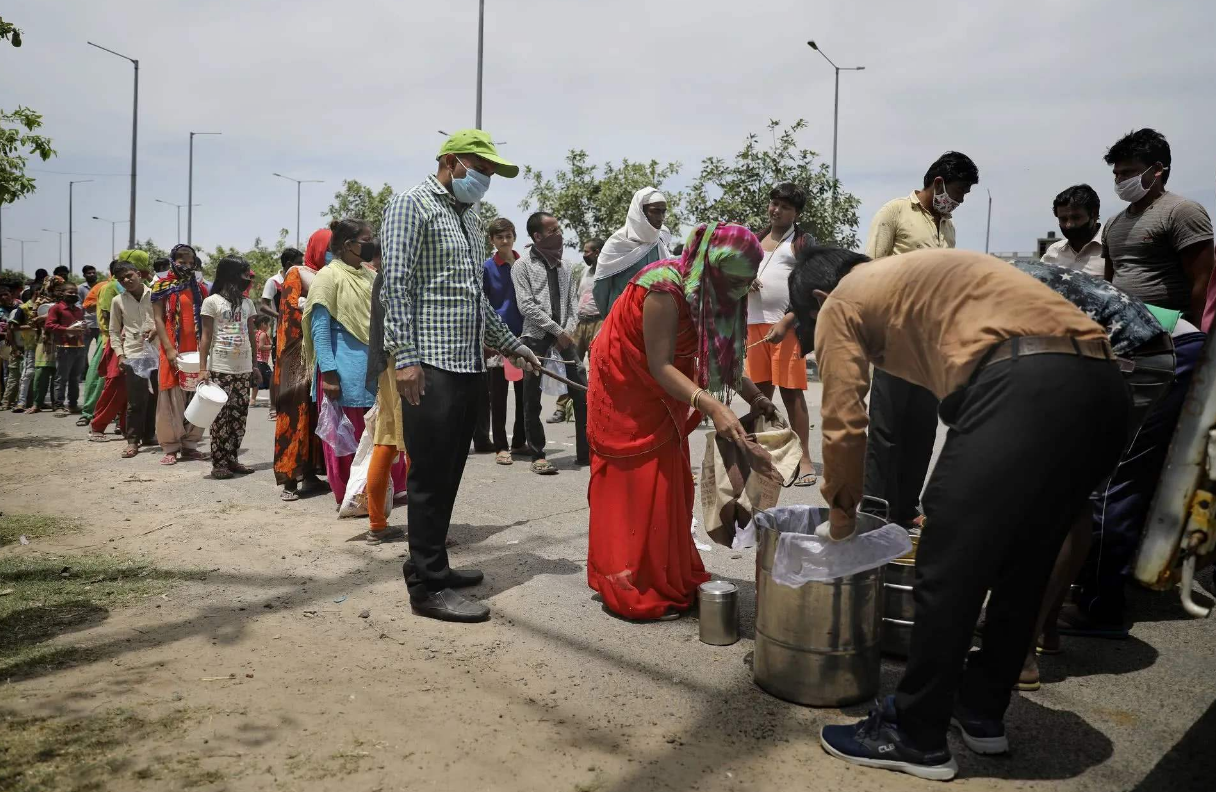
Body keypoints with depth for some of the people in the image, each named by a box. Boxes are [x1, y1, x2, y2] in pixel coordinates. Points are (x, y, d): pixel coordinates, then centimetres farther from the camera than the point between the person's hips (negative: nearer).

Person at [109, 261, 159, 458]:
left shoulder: (154, 295, 2)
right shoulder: (118, 301, 6)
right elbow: (114, 332, 11)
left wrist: (156, 329, -10)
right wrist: (119, 355, 1)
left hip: (156, 352, 1)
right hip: (133, 355, -1)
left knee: (154, 397, 8)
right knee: (136, 400, -4)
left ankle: (149, 435, 20)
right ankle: (132, 440, 2)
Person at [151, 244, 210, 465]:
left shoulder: (199, 288, 13)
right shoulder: (162, 287, 2)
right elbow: (158, 320, -3)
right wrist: (169, 349, -13)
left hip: (196, 350, 4)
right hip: (173, 350, -4)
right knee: (172, 397, -2)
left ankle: (190, 445, 14)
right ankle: (171, 448, 4)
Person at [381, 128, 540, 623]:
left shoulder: (471, 218, 22)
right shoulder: (413, 205, -3)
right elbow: (396, 285, -13)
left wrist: (512, 345, 24)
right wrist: (404, 356, -21)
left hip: (469, 365, 9)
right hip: (431, 366, -8)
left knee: (449, 474, 12)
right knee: (431, 475, -5)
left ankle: (431, 564, 23)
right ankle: (427, 586, 2)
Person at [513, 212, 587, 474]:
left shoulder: (563, 265, 13)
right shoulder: (523, 265, -1)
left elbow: (572, 301, 13)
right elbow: (527, 305, -9)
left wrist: (569, 330, -4)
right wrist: (557, 330, -12)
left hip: (564, 335, 4)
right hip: (536, 337, -4)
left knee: (583, 392, 0)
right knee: (532, 399, 0)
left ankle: (585, 451, 9)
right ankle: (537, 455, 11)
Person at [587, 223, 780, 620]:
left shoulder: (712, 293, -4)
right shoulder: (666, 289, -29)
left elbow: (721, 357, 3)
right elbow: (660, 366, -32)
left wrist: (756, 397, -8)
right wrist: (712, 406, -42)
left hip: (661, 395, 9)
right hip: (626, 391, -9)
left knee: (671, 483, 10)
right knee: (637, 485, -5)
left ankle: (673, 580, 19)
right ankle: (637, 591, 4)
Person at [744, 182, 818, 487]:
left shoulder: (803, 241, 1)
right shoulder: (756, 240, 18)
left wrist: (785, 322, -18)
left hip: (787, 324, -5)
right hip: (754, 322, 6)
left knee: (791, 392, -7)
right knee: (759, 392, 9)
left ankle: (804, 460, -1)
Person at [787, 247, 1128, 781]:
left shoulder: (840, 304, 13)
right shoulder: (914, 275, 35)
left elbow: (844, 424, 7)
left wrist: (842, 511, 23)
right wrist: (955, 499, 37)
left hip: (1021, 385, -9)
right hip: (1101, 381, 9)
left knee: (948, 569, 2)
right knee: (1024, 566, 19)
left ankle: (917, 738, 14)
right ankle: (981, 712, 34)